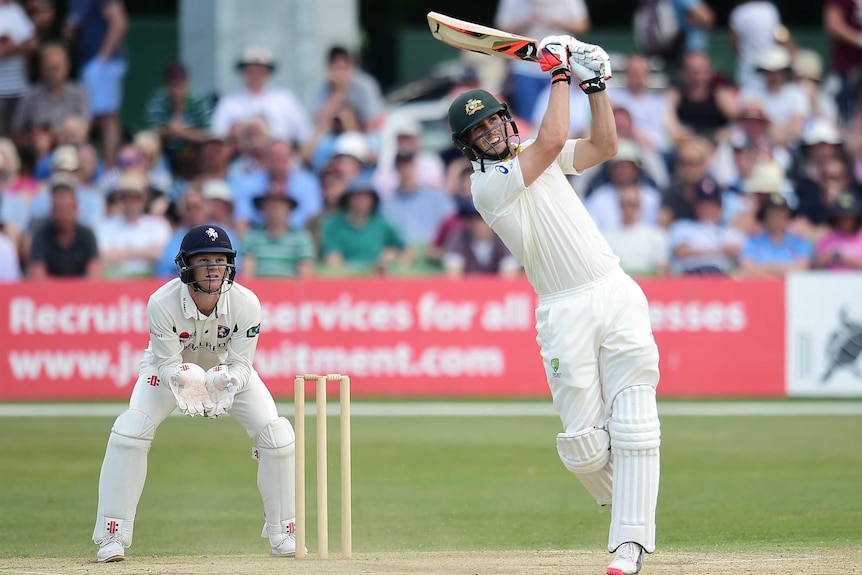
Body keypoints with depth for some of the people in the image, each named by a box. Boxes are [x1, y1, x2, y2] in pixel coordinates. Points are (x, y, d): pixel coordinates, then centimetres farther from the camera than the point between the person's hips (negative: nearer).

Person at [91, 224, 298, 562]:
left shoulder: (246, 303, -30)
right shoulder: (162, 303, -34)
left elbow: (241, 365, -24)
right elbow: (168, 364, -27)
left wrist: (226, 383, -47)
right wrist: (182, 382, -50)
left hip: (228, 371, 1)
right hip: (172, 368, -1)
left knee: (276, 433, -14)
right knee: (130, 431, -22)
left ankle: (283, 534, 3)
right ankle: (112, 538, -13)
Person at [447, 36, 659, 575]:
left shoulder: (533, 155, 15)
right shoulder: (487, 183, -6)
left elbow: (604, 145, 15)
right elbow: (552, 140, -14)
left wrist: (596, 84, 7)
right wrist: (559, 73, -6)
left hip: (617, 293, 4)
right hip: (565, 310, -4)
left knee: (633, 426, -7)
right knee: (583, 443, -7)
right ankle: (628, 504, 23)